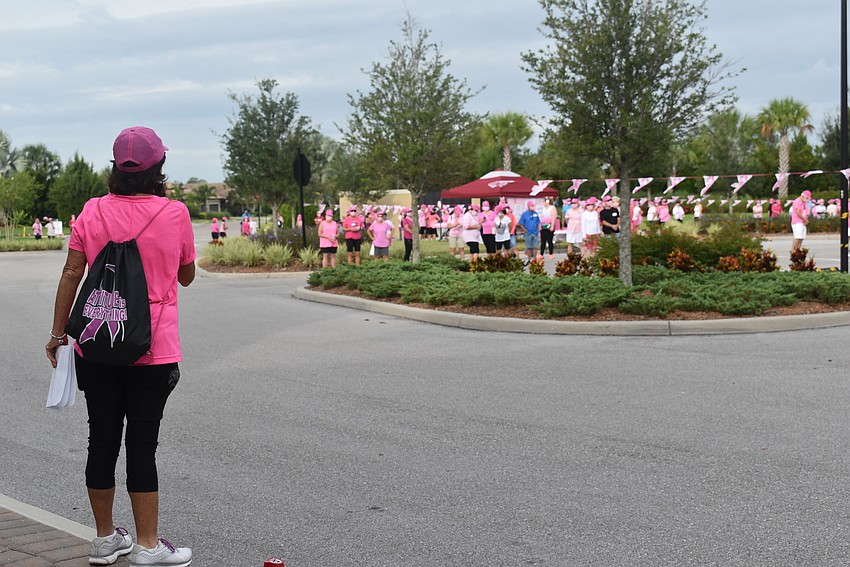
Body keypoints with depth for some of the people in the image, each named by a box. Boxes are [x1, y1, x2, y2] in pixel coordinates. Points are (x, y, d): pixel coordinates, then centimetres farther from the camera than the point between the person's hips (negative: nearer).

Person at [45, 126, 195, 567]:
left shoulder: (93, 211, 0)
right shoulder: (174, 213, -6)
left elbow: (71, 274, 0)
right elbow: (186, 277, 7)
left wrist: (57, 333, 8)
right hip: (152, 350, -3)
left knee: (102, 441, 11)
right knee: (142, 446, 3)